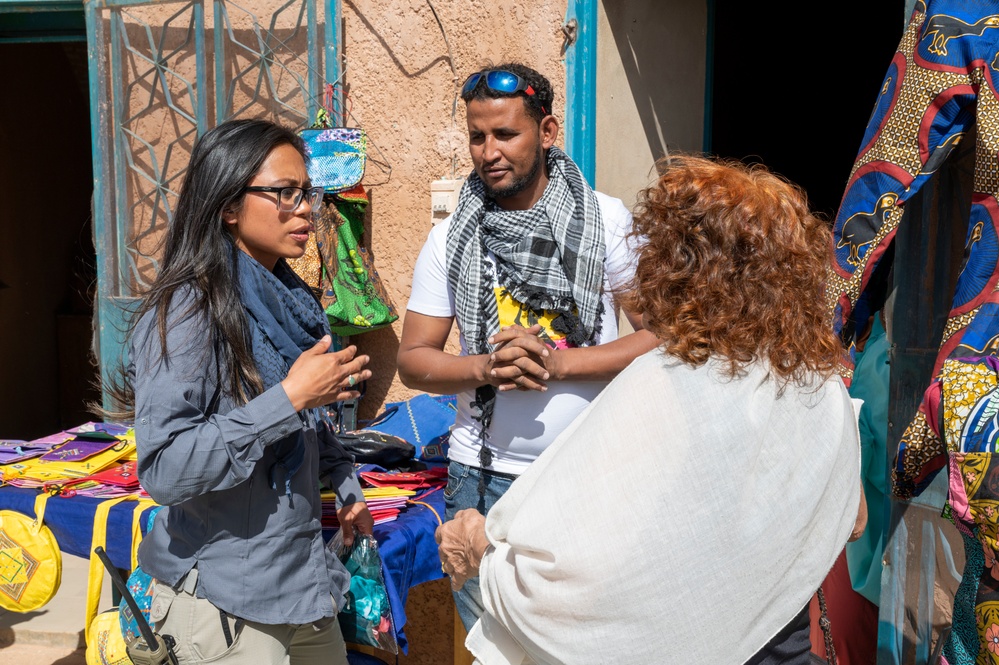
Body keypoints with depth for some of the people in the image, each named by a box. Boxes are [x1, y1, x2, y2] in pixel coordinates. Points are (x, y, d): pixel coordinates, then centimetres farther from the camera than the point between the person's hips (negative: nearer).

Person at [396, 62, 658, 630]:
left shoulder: (608, 220, -4)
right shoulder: (450, 239, 1)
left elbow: (661, 337, -8)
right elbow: (413, 360, 2)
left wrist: (557, 362, -18)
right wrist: (487, 368, -17)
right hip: (484, 476, 2)